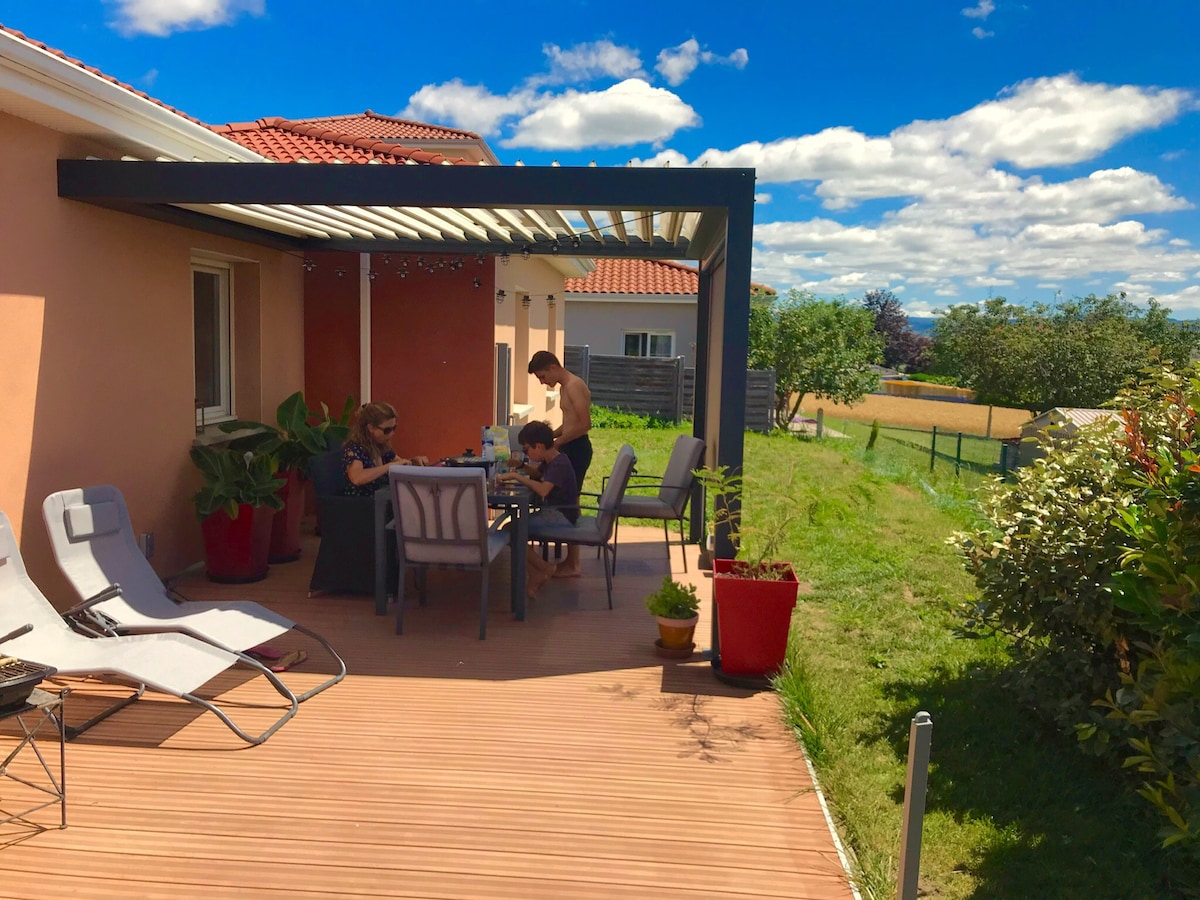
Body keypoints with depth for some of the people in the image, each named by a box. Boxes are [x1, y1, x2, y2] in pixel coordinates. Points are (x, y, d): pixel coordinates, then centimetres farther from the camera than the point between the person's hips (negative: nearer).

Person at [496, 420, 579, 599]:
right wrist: (521, 468, 11)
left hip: (561, 516, -10)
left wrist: (516, 476, -26)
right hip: (552, 512, 10)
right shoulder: (549, 462, 11)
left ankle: (545, 569, -2)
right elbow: (537, 473, 33)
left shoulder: (559, 464, -20)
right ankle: (534, 575, 1)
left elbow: (543, 489, -35)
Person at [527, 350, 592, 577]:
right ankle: (570, 560, 20)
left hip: (577, 448, -10)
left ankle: (573, 565, 1)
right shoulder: (564, 387, 15)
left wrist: (556, 442, -18)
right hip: (569, 448, 10)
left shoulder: (574, 386, -17)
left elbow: (585, 424, -23)